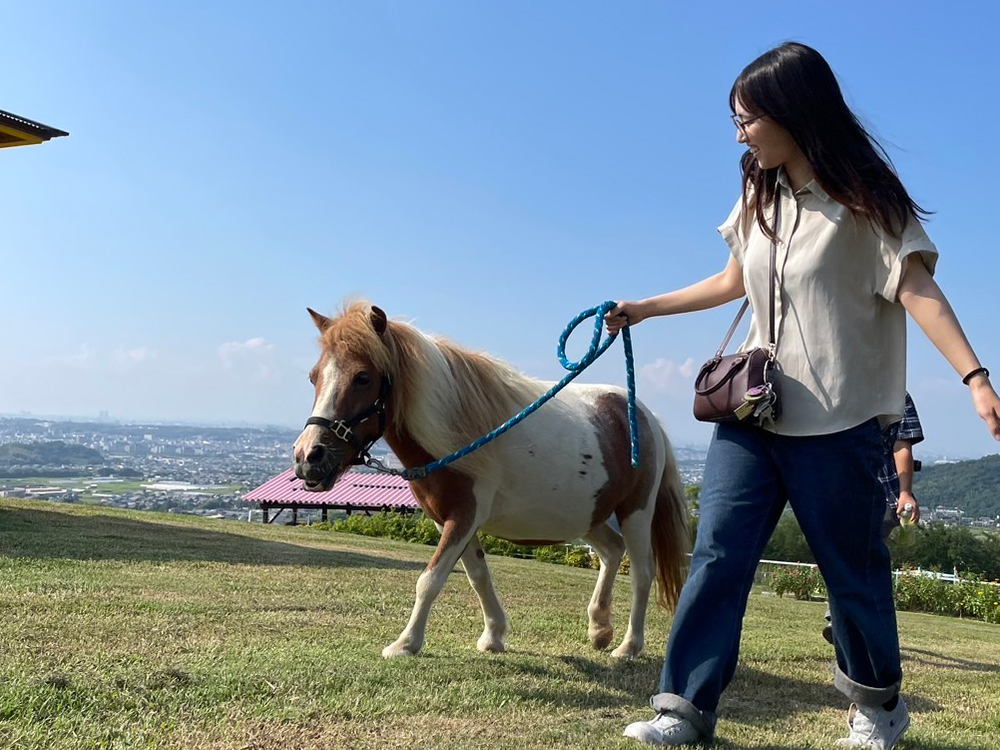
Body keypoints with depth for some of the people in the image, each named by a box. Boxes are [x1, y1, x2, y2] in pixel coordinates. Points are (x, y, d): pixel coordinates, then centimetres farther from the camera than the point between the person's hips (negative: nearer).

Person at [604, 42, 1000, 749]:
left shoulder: (864, 198, -7)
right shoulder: (759, 198, 12)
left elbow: (918, 290, -16)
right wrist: (645, 308, 29)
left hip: (837, 422, -5)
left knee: (853, 570, 6)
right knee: (717, 556, -3)